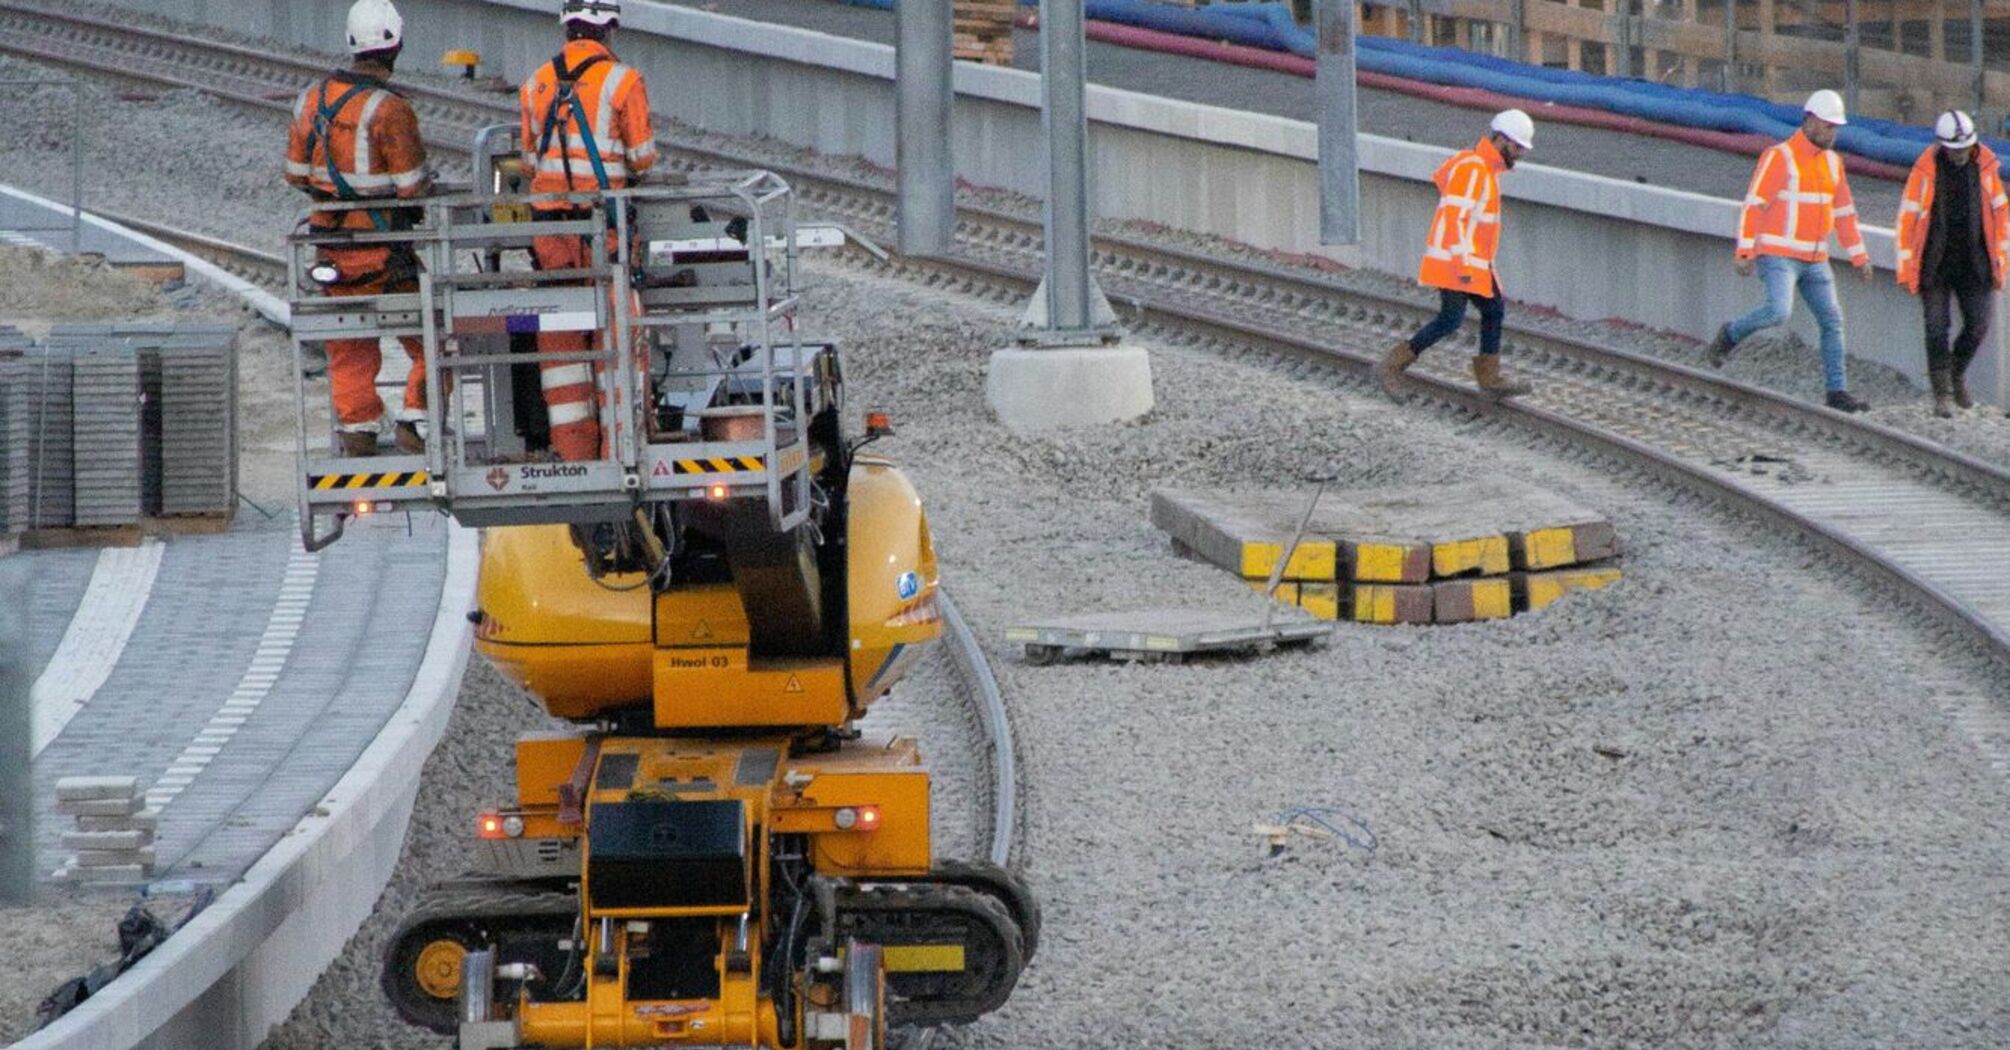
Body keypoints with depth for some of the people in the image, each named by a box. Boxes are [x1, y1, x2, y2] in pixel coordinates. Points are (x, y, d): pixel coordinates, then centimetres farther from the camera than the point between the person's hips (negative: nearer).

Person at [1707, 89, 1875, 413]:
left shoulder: (1831, 162, 12)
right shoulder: (1779, 157, -10)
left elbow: (1844, 213, 18)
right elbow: (1753, 206, -13)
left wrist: (1860, 258, 15)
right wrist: (1745, 253, -20)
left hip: (1814, 261, 7)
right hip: (1777, 256, -7)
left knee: (1832, 320, 1)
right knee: (1778, 312, -25)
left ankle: (1836, 392, 5)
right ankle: (1730, 335, 3)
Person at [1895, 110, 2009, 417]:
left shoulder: (1985, 165, -1)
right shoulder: (1926, 169, -10)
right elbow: (1907, 217, -6)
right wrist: (1906, 269, -8)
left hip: (1973, 263, 2)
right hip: (1935, 263, -2)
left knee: (1978, 325, -2)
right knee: (1937, 328, -5)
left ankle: (1958, 373, 24)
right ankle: (1943, 394, 4)